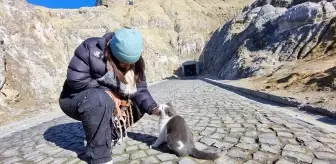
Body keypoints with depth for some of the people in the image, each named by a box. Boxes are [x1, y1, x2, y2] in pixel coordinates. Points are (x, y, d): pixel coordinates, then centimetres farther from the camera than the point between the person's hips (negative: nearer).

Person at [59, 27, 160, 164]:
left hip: (107, 100, 6)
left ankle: (110, 133, 4)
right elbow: (75, 80, -27)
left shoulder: (134, 64, -10)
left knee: (138, 105, -7)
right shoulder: (92, 49, -25)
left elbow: (139, 90, -12)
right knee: (101, 100, -38)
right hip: (75, 99, -5)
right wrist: (105, 91, -24)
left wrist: (152, 108, -27)